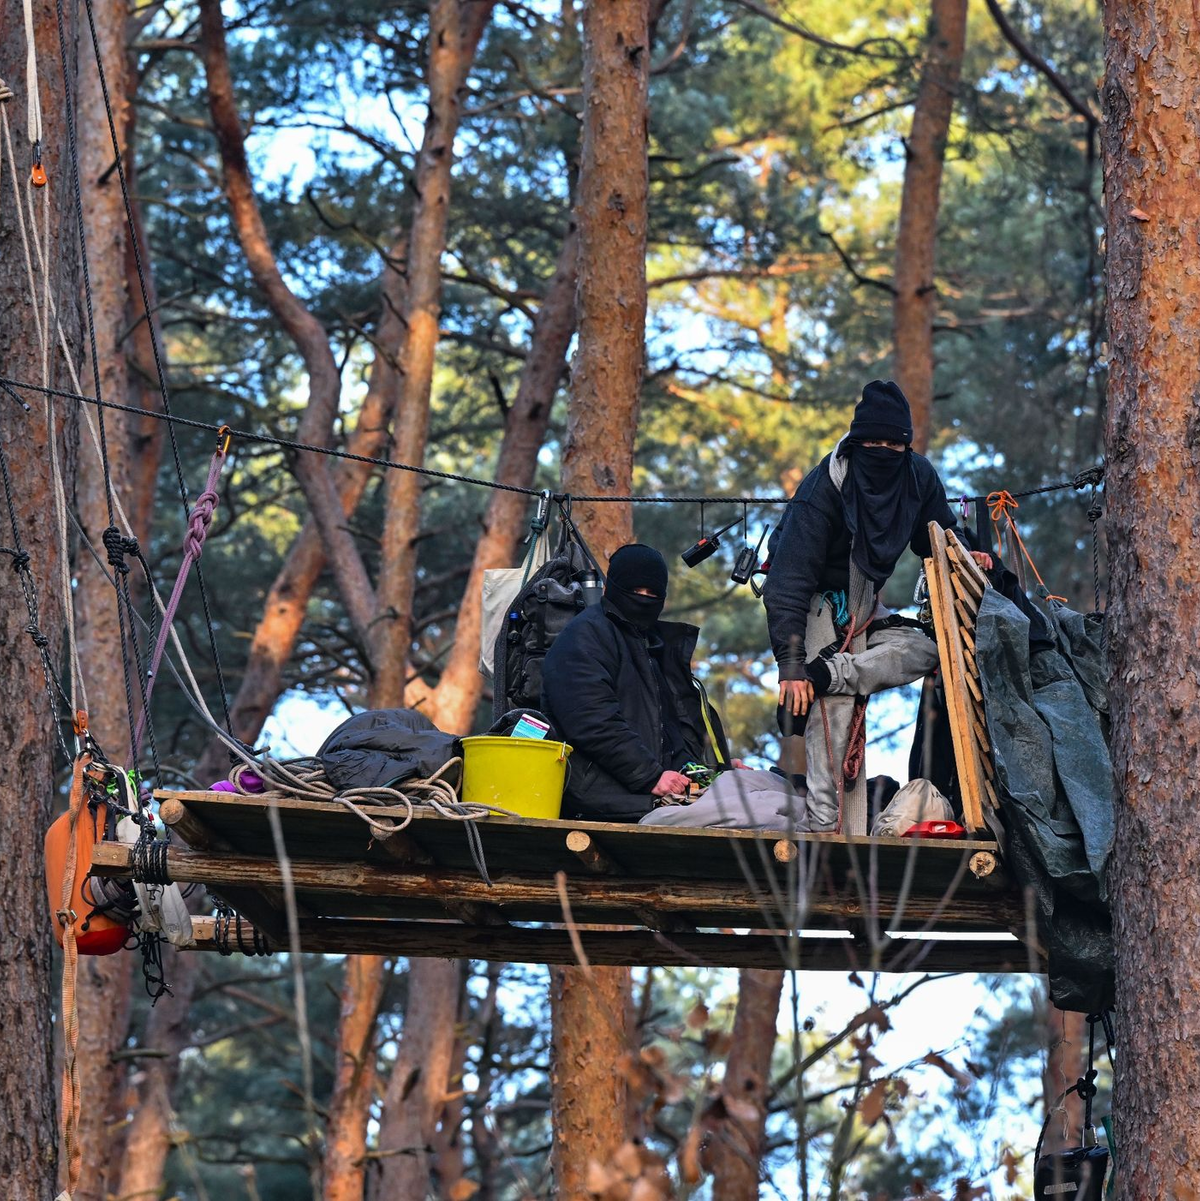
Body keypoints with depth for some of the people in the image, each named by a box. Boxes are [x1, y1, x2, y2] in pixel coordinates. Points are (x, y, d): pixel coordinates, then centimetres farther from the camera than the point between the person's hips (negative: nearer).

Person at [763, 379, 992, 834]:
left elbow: (938, 533, 15)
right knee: (834, 711, -20)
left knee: (924, 650, -16)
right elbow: (790, 577, -28)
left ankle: (827, 673, -24)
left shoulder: (918, 477, -7)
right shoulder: (824, 487, -25)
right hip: (816, 604, -7)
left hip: (863, 603, 7)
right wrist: (790, 664, -34)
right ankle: (824, 827, -21)